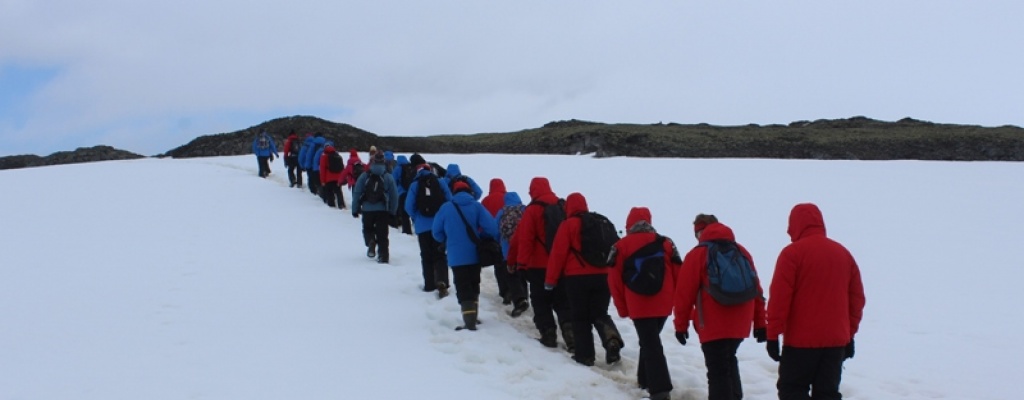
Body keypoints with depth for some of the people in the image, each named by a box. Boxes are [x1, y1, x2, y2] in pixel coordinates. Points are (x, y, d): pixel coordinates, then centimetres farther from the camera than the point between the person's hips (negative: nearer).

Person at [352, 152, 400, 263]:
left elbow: (356, 194, -1)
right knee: (382, 234, 8)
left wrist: (355, 209, 6)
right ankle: (383, 255, 2)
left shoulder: (364, 177, -1)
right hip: (383, 210, 0)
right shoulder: (389, 177, 1)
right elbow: (394, 196, 3)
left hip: (367, 209, 0)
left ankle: (370, 241, -10)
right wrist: (392, 212, 12)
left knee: (367, 228, 20)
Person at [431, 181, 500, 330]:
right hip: (475, 254, 2)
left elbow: (436, 232, 3)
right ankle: (472, 317, 30)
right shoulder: (476, 206, -2)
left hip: (456, 256, -2)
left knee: (463, 289, 0)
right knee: (474, 286, 21)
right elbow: (492, 228, -11)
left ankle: (469, 321, -12)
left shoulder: (446, 208, -2)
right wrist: (480, 237, 10)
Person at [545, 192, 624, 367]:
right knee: (600, 314, 12)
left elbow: (558, 253, -8)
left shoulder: (568, 225, -4)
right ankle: (612, 339, -15)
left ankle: (585, 354, 6)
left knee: (580, 318, 7)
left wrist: (551, 279, -2)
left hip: (577, 278, -4)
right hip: (602, 277, 5)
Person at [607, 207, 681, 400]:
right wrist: (673, 299, 15)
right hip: (663, 305, 4)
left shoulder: (621, 246, -1)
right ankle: (645, 379, 32)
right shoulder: (666, 243, 7)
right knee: (651, 341, 22)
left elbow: (614, 279, -1)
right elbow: (677, 273, 7)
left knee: (651, 346, -4)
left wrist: (622, 308, 7)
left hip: (639, 306, -4)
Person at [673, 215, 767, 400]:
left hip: (713, 326, -6)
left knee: (718, 371, -2)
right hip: (740, 324, 6)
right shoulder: (742, 252, 9)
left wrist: (681, 325, 2)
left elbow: (684, 293, -6)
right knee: (729, 361, 27)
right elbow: (756, 290, 10)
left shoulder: (697, 255, -5)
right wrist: (760, 323, 15)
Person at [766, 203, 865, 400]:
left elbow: (779, 297, -14)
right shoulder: (843, 253, 10)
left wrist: (773, 334, -8)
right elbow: (857, 297, 13)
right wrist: (850, 333, 19)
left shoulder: (792, 252, -10)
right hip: (836, 340, 6)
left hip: (801, 340, -5)